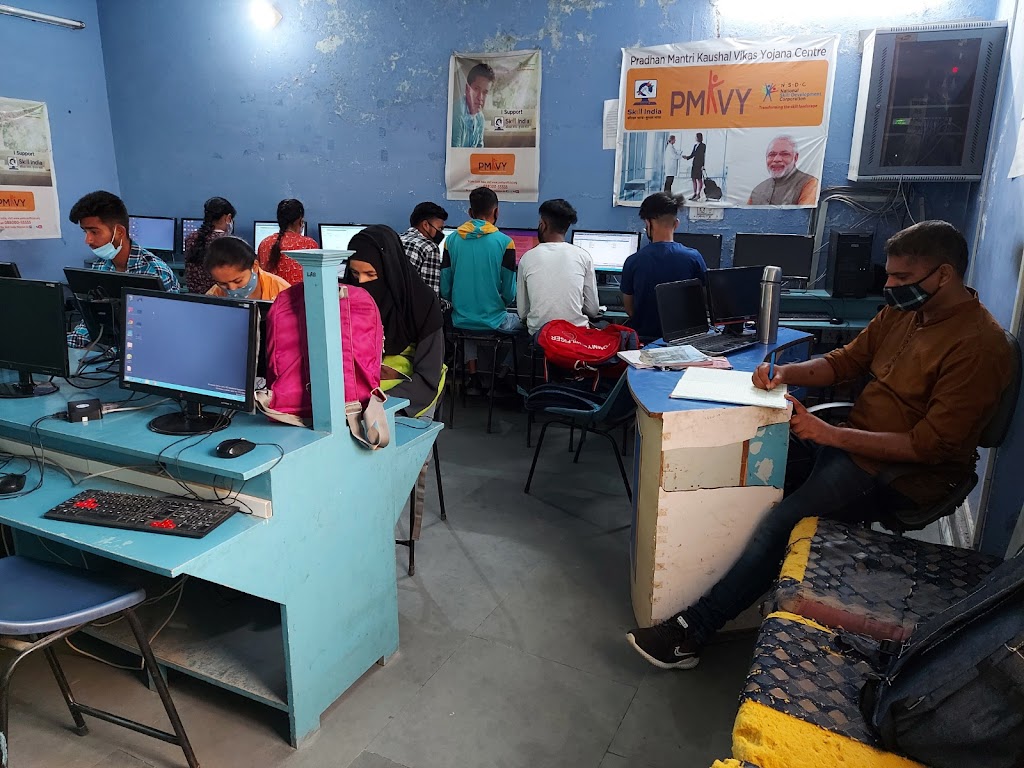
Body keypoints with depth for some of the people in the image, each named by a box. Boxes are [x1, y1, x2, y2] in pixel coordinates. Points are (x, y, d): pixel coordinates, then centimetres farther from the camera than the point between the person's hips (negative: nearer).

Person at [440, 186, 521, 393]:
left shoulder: (452, 239, -2)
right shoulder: (504, 242, -11)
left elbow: (444, 289, 0)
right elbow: (509, 293, -7)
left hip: (460, 320, 3)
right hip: (492, 322, -3)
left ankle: (472, 376, 28)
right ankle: (504, 372, 27)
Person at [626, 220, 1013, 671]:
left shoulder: (978, 345, -19)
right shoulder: (904, 311, 6)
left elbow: (932, 445, -22)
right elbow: (845, 362, 13)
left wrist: (830, 435, -25)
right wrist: (785, 374, -7)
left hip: (903, 472, -9)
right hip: (853, 440, 9)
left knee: (784, 521, -24)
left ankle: (690, 632, -18)